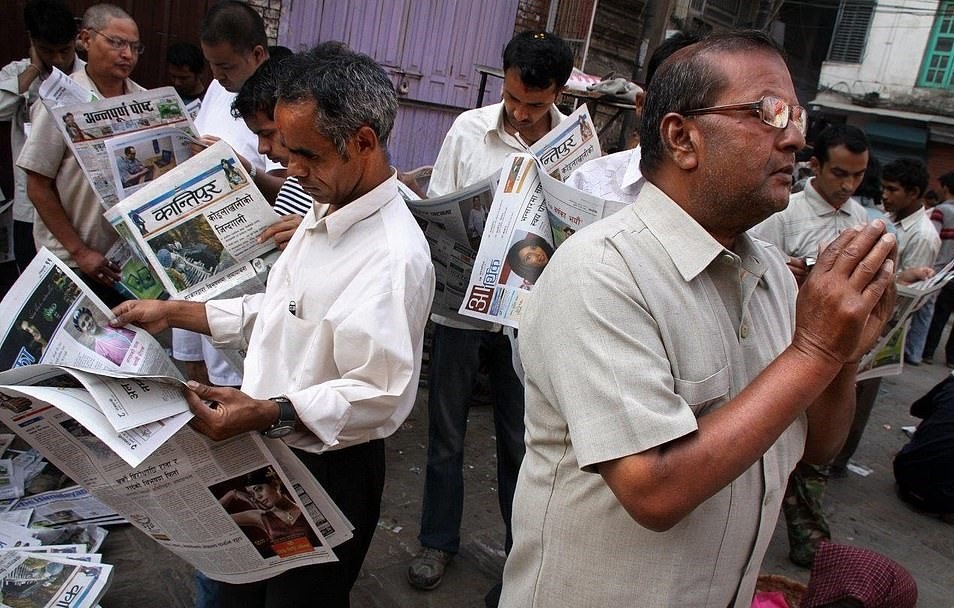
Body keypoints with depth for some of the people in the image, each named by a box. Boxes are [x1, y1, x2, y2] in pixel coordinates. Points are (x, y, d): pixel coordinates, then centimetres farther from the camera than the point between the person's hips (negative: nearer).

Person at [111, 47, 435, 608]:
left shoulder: (392, 256, -28)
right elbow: (276, 311, 15)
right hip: (268, 454, 9)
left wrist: (269, 414, -37)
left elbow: (379, 395, -30)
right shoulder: (325, 216, 5)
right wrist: (174, 313, 11)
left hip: (327, 469, -9)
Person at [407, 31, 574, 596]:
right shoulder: (469, 129, -5)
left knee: (521, 439, 13)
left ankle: (522, 547, 34)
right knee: (446, 432, 14)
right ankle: (439, 540, 34)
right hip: (462, 304, 1)